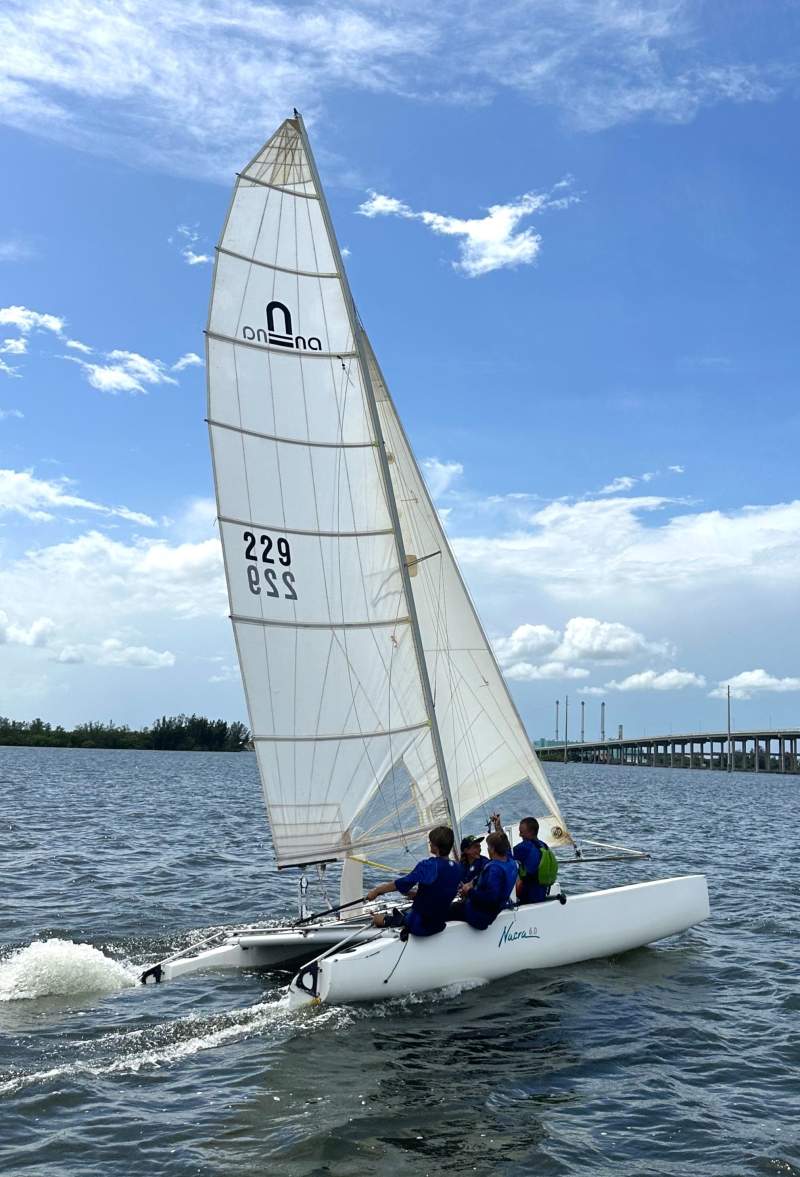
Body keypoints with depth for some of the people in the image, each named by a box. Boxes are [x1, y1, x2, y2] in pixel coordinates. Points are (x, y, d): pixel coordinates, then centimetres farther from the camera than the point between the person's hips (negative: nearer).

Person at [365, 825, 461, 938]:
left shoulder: (429, 866, -23)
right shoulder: (457, 869, -2)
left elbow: (402, 883, -18)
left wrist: (376, 891, -7)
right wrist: (415, 893, 19)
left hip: (420, 926, -6)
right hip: (439, 925, 6)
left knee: (377, 919, 9)